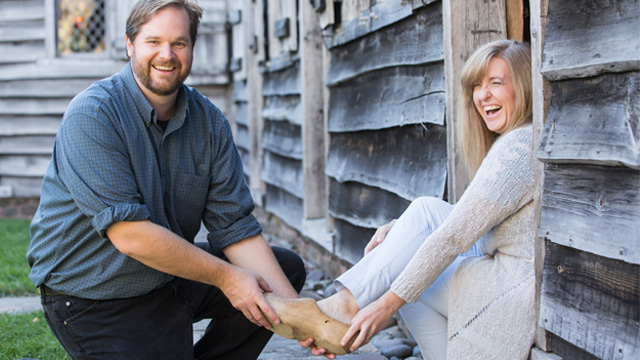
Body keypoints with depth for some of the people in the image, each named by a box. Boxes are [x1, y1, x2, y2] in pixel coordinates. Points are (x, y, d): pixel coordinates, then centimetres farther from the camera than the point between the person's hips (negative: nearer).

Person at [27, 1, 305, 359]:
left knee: (287, 269, 6)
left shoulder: (209, 121, -2)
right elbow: (129, 234, -27)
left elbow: (235, 226, -6)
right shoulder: (91, 115, -21)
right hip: (94, 299, -7)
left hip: (172, 273, 7)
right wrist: (224, 277, -22)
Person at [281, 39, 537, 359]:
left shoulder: (518, 146, -16)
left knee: (426, 212, -12)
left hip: (522, 293, -10)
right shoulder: (507, 144, 16)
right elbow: (471, 221, 16)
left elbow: (455, 236, -21)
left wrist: (387, 304, -19)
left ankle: (346, 303, -10)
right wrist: (399, 230, 0)